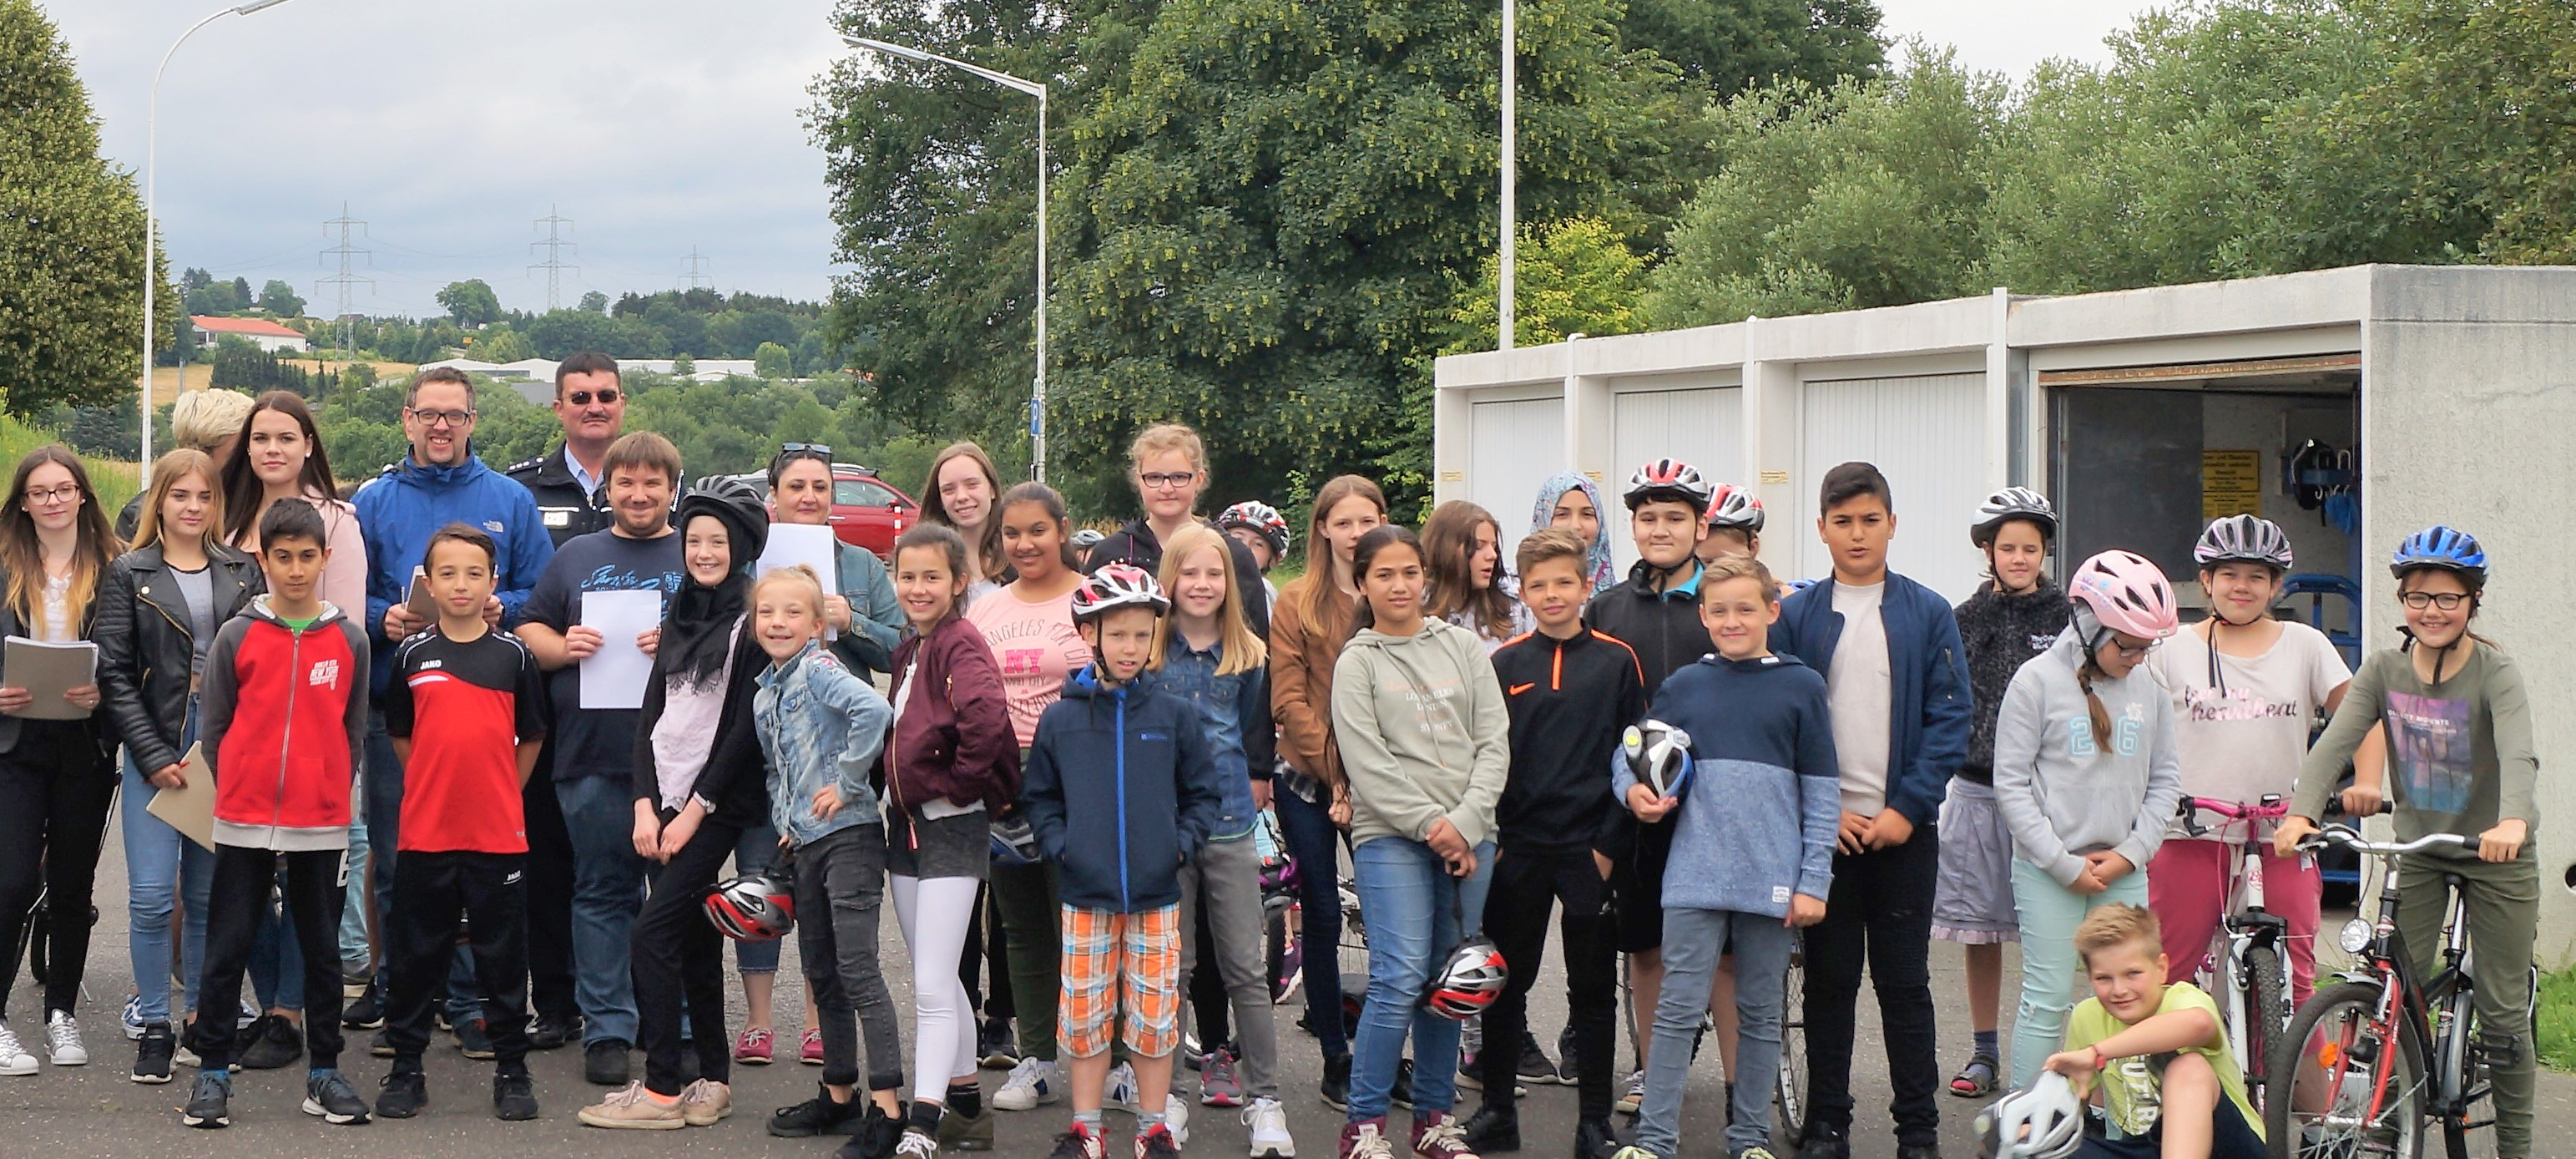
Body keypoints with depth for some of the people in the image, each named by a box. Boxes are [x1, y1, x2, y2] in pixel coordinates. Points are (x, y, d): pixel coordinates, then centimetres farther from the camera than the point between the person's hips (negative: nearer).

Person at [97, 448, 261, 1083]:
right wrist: (155, 757, -9)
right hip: (156, 750, -2)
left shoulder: (243, 572, 10)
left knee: (210, 897, 6)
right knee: (151, 897, -7)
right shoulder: (128, 575, 3)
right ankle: (154, 1025, 3)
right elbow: (115, 674, -1)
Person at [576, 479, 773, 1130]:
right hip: (666, 801, 7)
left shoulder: (752, 622, -7)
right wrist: (645, 805, 2)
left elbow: (745, 728, -11)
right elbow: (651, 714, 13)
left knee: (653, 935, -12)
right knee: (694, 941, 8)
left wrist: (696, 808, -12)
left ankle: (661, 1090, -8)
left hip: (717, 803, -7)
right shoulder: (679, 616, 15)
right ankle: (713, 1082, 15)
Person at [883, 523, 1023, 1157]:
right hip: (905, 825, 9)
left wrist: (956, 786, -20)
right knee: (936, 980, 16)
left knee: (932, 987, -11)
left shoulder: (962, 645, -14)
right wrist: (896, 788, 8)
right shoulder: (909, 650, 13)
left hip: (952, 827, -9)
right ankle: (968, 1107, 26)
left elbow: (986, 720, -32)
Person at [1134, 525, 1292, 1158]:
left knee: (1246, 968, 0)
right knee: (1172, 966, 5)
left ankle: (1262, 1099, 3)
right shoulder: (1146, 652, 2)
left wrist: (1254, 783, 11)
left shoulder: (1249, 656, 7)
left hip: (1230, 824, 1)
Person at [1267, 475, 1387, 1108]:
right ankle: (1336, 1061, 13)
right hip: (1309, 778, -1)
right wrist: (1336, 773, -13)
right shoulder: (1297, 601, 1)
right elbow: (1288, 701, -4)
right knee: (1322, 918, 4)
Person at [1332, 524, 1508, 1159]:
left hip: (1468, 838, 4)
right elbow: (1368, 763, -5)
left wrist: (1465, 821, -8)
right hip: (1390, 838, -3)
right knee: (1401, 979, -14)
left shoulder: (1463, 647, 11)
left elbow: (1494, 741, 5)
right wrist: (1431, 825, -11)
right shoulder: (1357, 663, 3)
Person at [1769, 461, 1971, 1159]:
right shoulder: (1795, 617, 3)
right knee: (1828, 982, 6)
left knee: (1905, 983, 4)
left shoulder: (1928, 616, 3)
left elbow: (1949, 719, 0)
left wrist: (1908, 807, -10)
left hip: (1904, 830, 0)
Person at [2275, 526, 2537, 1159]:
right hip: (2418, 852, 3)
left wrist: (2512, 822, -54)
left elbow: (2518, 755, -33)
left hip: (2495, 855, -3)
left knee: (2503, 1012, 1)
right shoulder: (2385, 670, -4)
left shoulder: (2497, 674, -16)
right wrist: (2301, 813, -33)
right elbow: (2335, 741, -15)